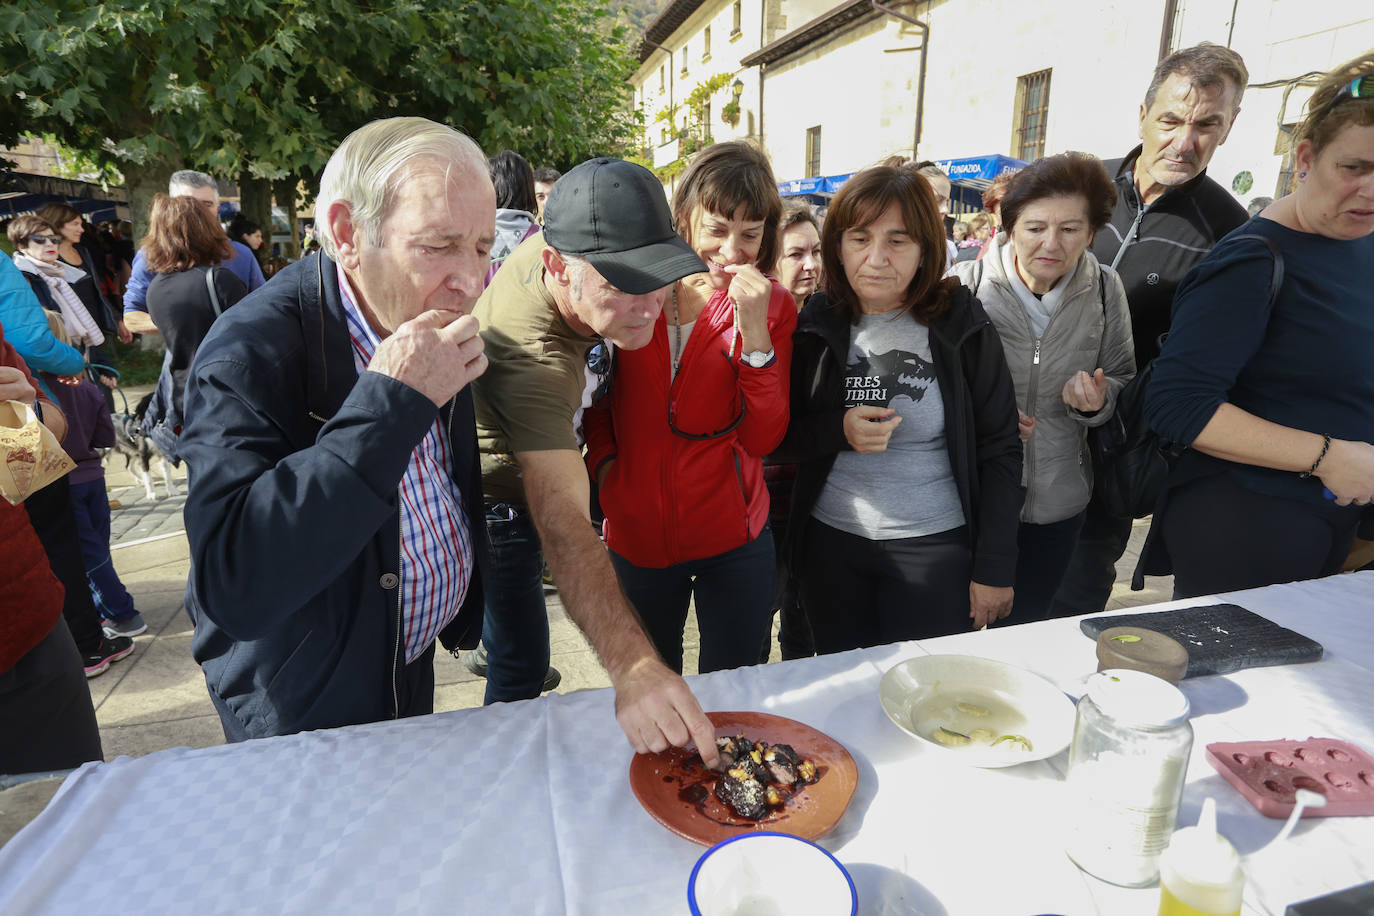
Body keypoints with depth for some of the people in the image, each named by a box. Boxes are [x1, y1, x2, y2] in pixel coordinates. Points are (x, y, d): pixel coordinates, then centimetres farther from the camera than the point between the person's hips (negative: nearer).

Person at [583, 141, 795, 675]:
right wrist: (603, 460, -3)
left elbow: (762, 439, -14)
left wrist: (755, 333, -24)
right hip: (636, 535, 2)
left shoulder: (771, 305, -6)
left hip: (733, 538, -1)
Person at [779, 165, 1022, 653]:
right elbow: (778, 436, 4)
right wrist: (838, 430, -16)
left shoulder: (962, 325, -5)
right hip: (830, 544, 2)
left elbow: (999, 451, -2)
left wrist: (995, 568, -4)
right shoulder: (818, 323, -1)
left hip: (936, 548, -1)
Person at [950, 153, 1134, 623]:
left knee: (1025, 629, 21)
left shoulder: (1105, 290, -1)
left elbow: (1124, 383, 8)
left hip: (1058, 503, 3)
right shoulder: (965, 284, -12)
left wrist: (1096, 401, -14)